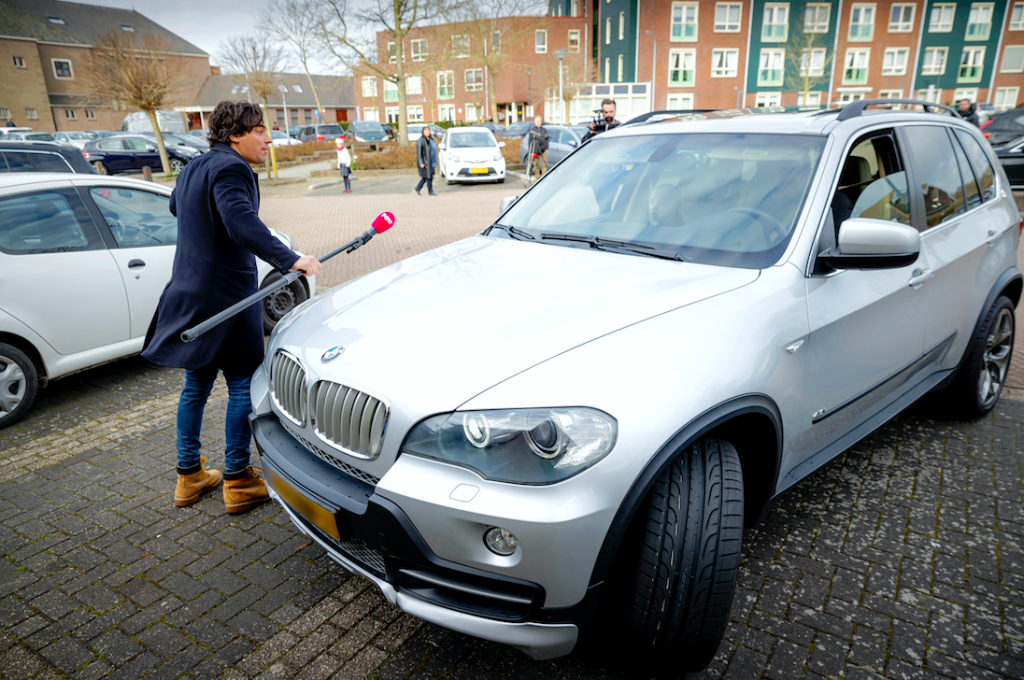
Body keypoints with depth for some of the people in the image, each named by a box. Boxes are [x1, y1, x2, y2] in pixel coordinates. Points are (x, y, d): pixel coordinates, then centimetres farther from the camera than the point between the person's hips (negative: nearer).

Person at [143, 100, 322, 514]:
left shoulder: (192, 169, 17)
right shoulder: (230, 168, -14)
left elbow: (176, 206, 37)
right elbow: (242, 222, -32)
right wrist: (289, 259, -41)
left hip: (189, 292, 10)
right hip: (226, 295, -9)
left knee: (196, 384, 16)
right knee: (243, 385, 0)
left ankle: (189, 476, 27)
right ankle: (238, 482, 8)